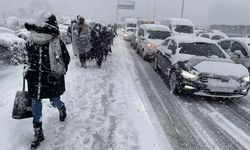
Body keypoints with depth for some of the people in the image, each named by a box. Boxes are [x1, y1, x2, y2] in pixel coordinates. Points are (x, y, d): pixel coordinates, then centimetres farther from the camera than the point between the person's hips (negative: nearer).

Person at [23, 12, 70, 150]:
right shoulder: (31, 43, -3)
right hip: (35, 80, 4)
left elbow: (66, 59, -3)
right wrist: (28, 70, 9)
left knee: (55, 102, 13)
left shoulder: (57, 44, -15)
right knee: (35, 106, 8)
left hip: (52, 80, -3)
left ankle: (62, 108, 55)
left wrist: (59, 72, -6)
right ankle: (38, 134, 25)